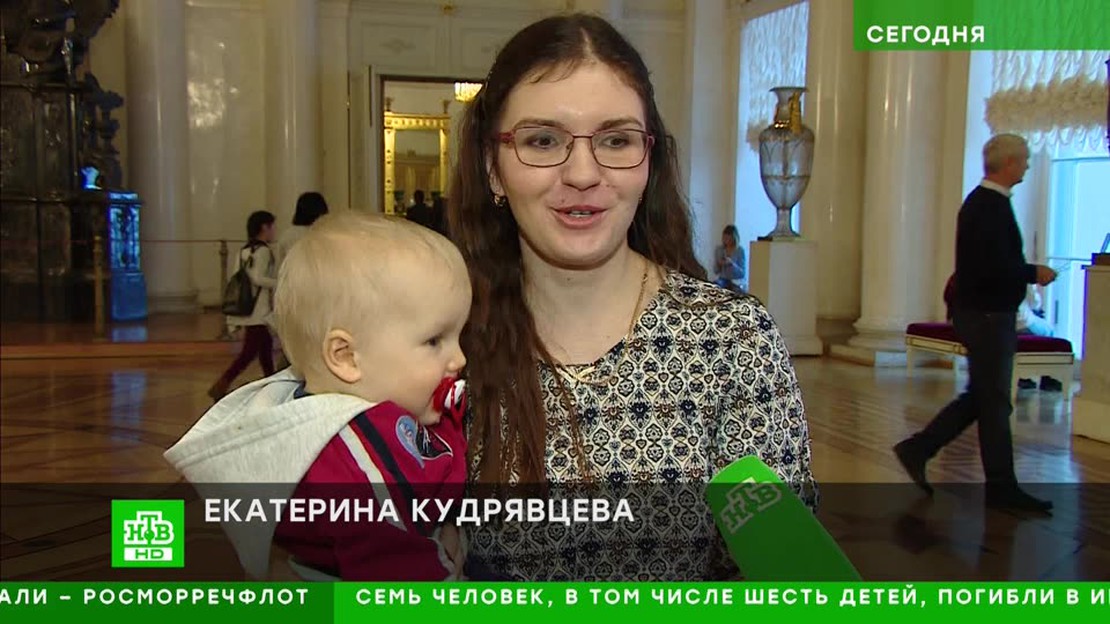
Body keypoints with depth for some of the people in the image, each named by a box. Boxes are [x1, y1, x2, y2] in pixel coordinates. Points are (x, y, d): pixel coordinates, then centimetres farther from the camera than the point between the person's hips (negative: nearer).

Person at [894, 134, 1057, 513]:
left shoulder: (980, 201, 13)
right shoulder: (994, 206, -19)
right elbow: (997, 268, -26)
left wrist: (1025, 273, 12)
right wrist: (1035, 274, -11)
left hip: (981, 313, 10)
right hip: (989, 315, -10)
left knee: (981, 397, 17)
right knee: (994, 403, 1)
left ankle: (917, 450, 18)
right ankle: (1001, 487, 13)